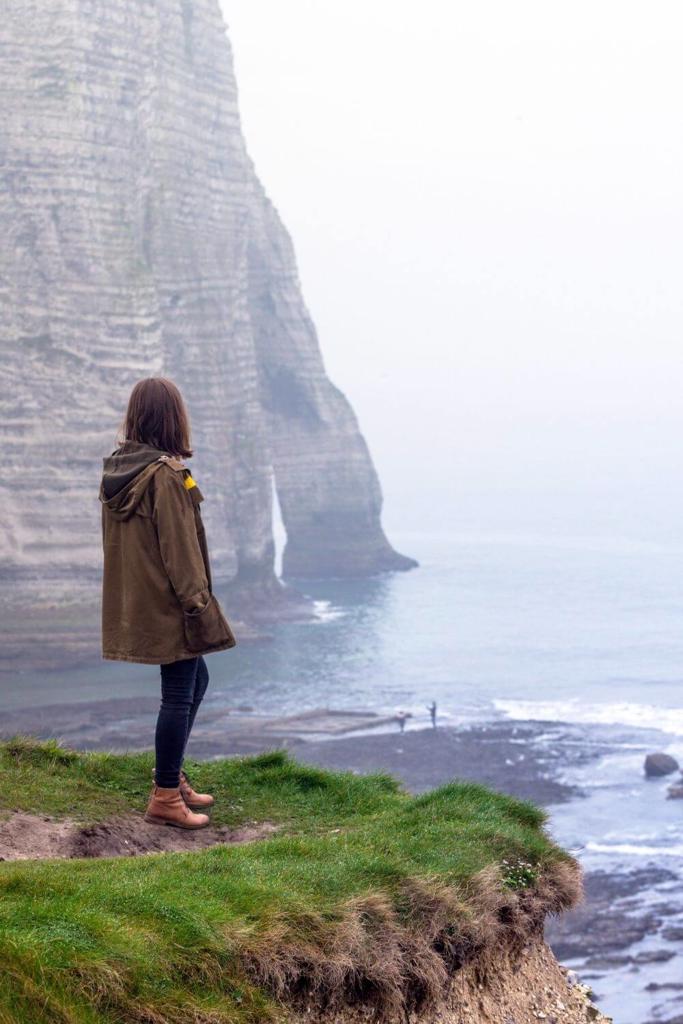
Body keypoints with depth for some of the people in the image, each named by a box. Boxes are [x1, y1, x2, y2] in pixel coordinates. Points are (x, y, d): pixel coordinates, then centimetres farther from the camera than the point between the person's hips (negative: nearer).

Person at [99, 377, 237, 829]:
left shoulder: (116, 469, 7)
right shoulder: (165, 475, -19)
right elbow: (179, 548, -19)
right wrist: (199, 605, -14)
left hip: (133, 602, 9)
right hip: (167, 604, -9)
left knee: (196, 679, 22)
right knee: (179, 696, 0)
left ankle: (171, 777, 27)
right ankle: (166, 798, 7)